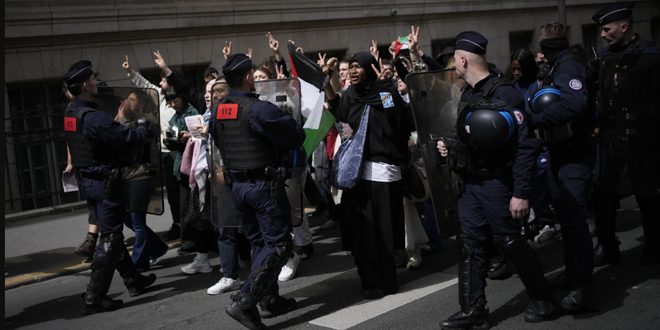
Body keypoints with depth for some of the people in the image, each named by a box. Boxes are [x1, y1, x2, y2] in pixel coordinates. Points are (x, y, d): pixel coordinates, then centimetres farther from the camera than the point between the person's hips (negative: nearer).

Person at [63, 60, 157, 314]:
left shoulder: (70, 114, 5)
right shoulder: (93, 118, -24)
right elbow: (132, 137, -22)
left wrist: (118, 122, 13)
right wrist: (143, 127, -2)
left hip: (88, 180, 10)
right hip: (105, 182, -10)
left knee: (111, 233, 18)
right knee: (109, 239, -2)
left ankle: (133, 280, 31)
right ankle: (94, 298, 1)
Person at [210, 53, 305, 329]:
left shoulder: (217, 112, 5)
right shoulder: (259, 109, -18)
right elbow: (296, 137, -12)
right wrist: (286, 118, 7)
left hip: (237, 184, 8)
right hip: (264, 184, -8)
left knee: (259, 242, 18)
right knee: (277, 244, -2)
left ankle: (269, 299, 23)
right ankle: (244, 301, -12)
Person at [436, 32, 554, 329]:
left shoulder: (503, 93, -17)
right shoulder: (468, 93, 10)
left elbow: (525, 145, -21)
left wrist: (520, 193, -23)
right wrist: (451, 146, 3)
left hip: (496, 182, -8)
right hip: (470, 182, 8)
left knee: (509, 242, 2)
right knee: (471, 245, 7)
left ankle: (541, 299, 22)